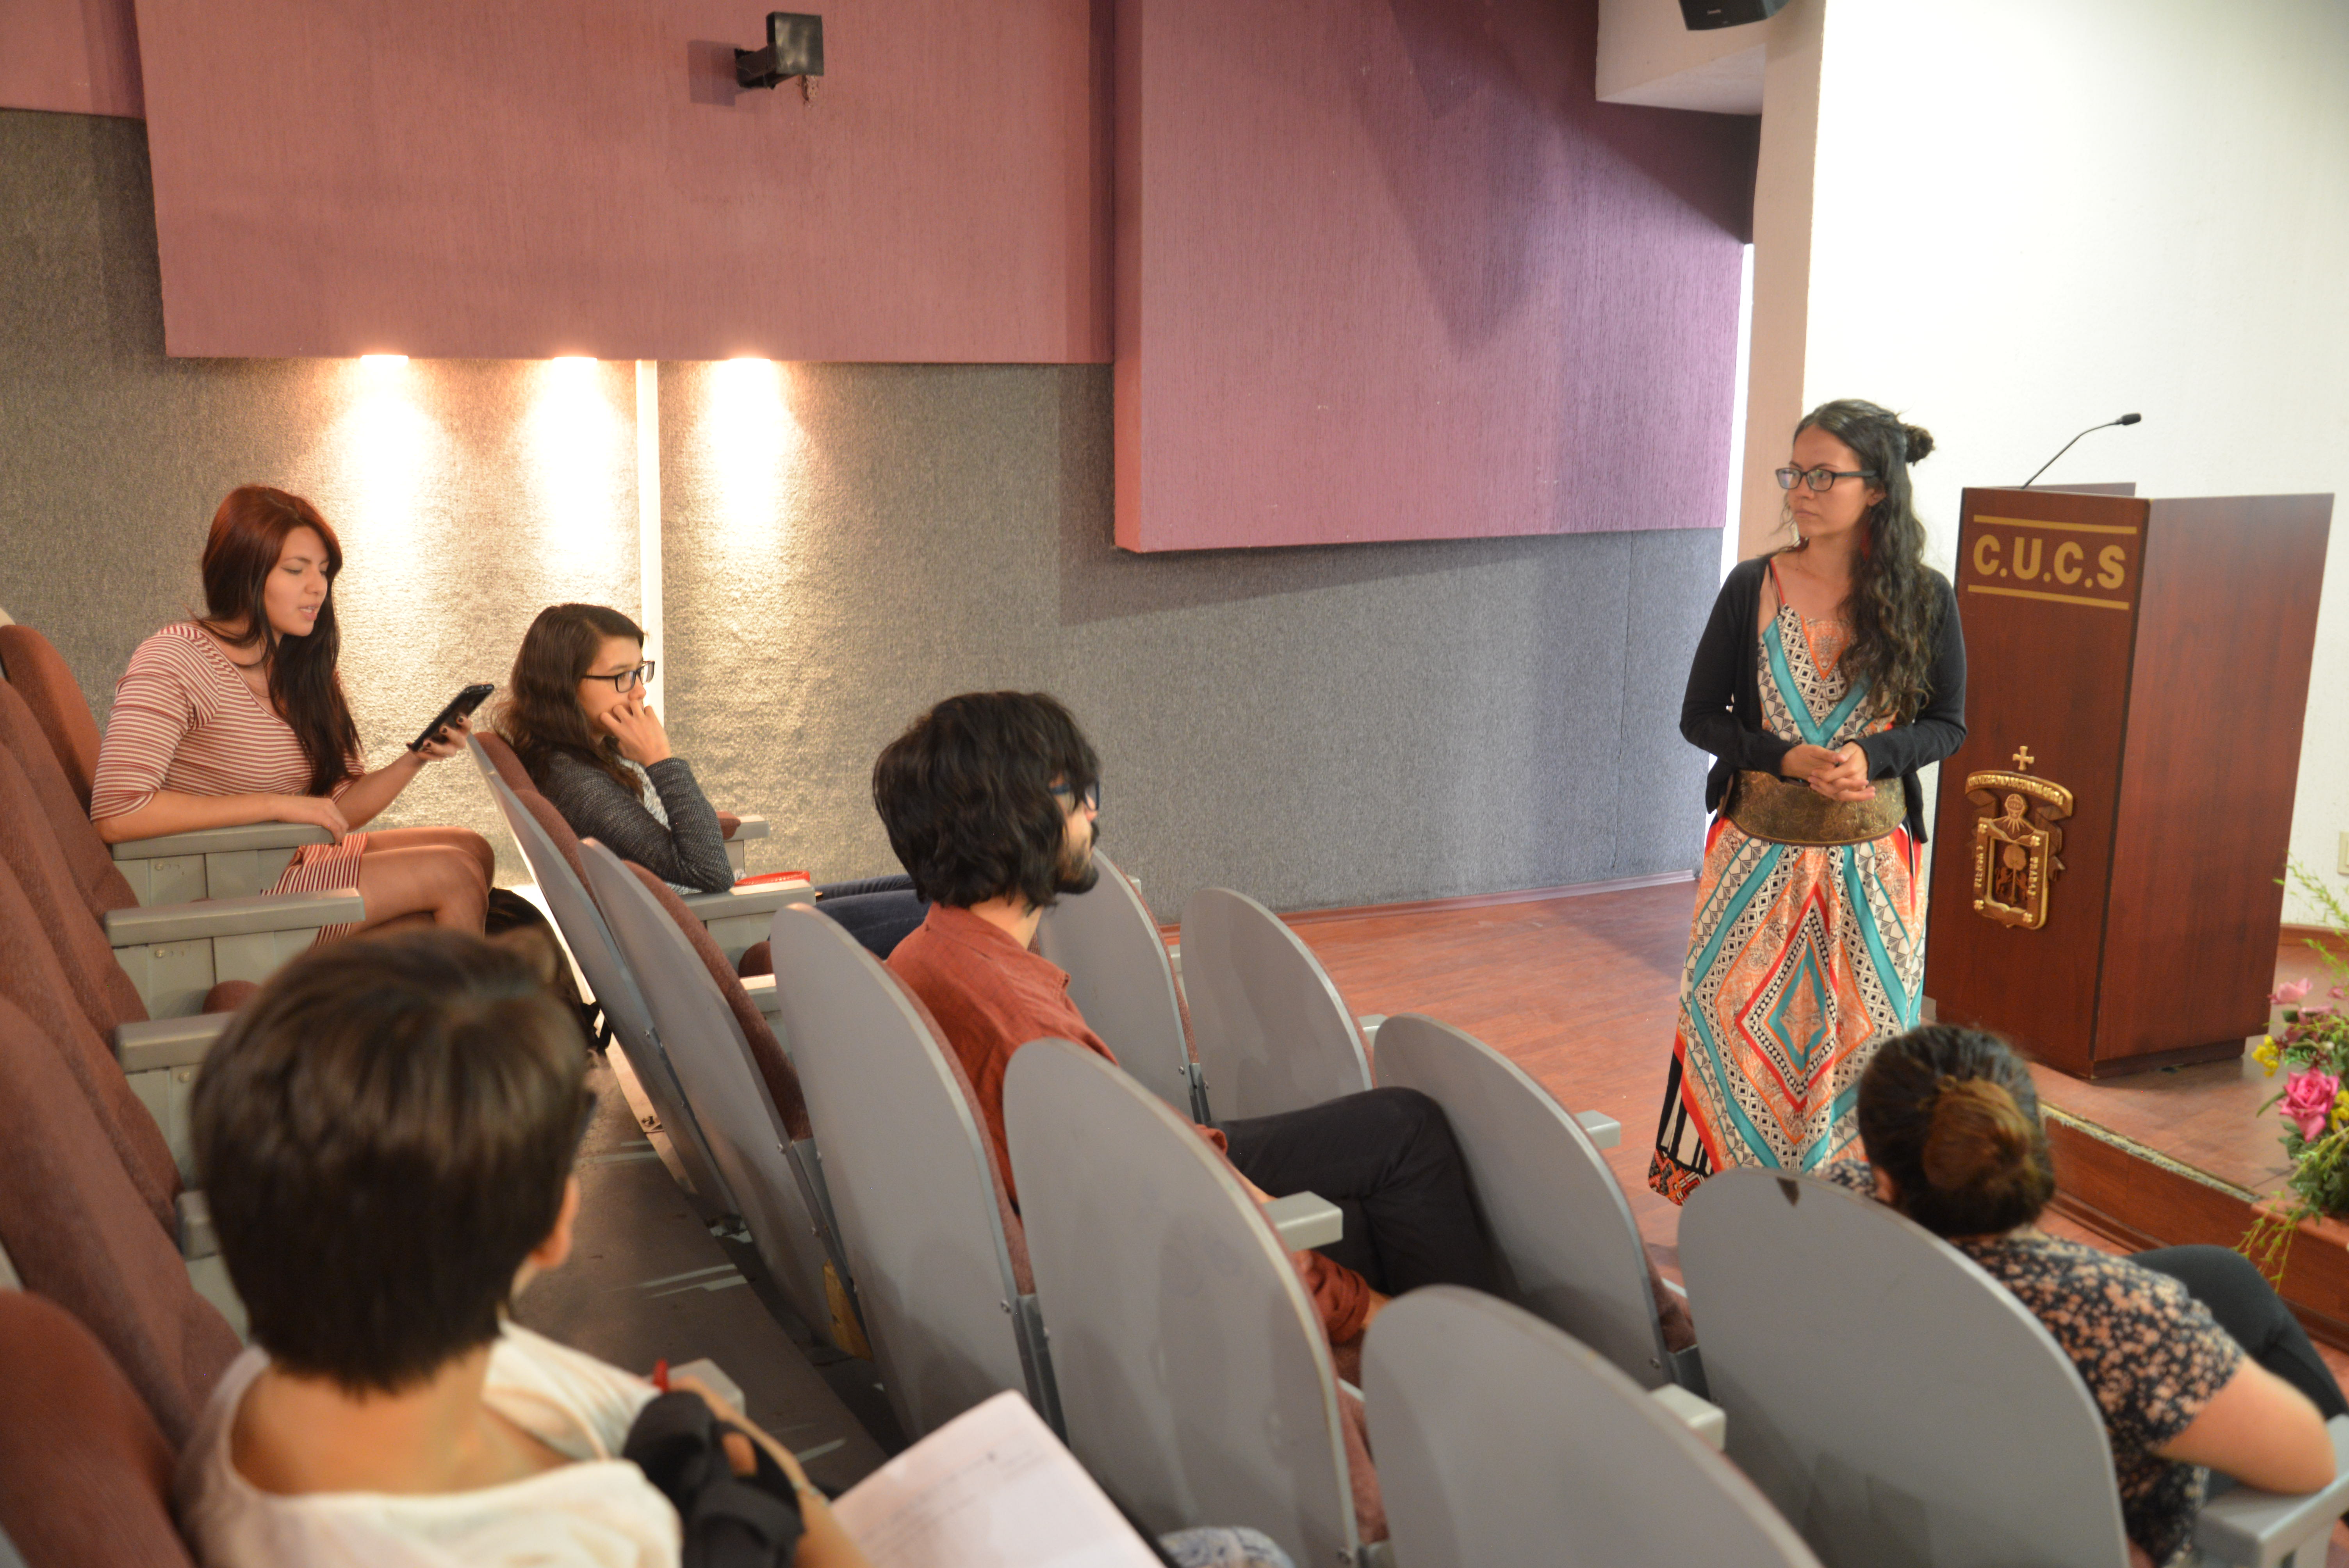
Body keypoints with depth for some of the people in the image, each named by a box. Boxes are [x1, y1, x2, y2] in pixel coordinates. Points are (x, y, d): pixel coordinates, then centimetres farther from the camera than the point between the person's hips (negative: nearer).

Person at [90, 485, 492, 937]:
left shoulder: (301, 669, 8)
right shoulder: (173, 662, -16)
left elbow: (339, 811, 8)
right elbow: (116, 815, -26)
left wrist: (415, 760, -12)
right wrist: (277, 805, -23)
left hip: (280, 866, 8)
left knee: (471, 850, -1)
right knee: (452, 874, -13)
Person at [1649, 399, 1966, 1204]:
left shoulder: (1924, 598, -4)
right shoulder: (1753, 587, -3)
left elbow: (1947, 725, 3)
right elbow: (1700, 716, 1)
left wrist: (1870, 756, -17)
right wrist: (1787, 759, -16)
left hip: (1870, 857, 0)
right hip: (1758, 850, 0)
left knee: (1858, 1032, 6)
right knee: (1733, 1020, 4)